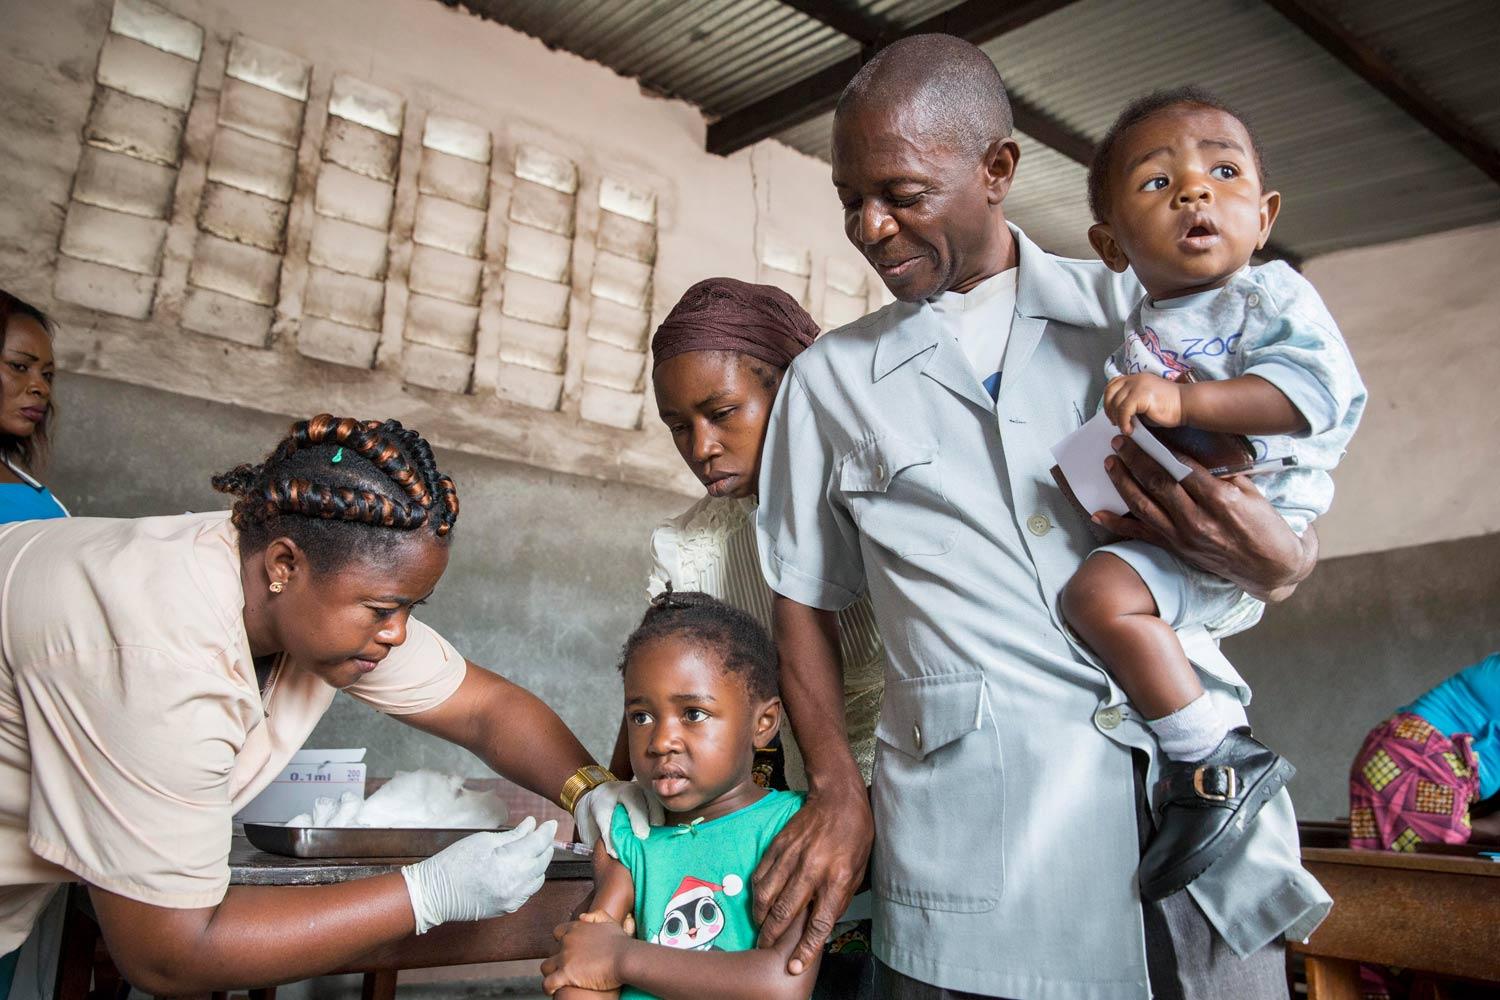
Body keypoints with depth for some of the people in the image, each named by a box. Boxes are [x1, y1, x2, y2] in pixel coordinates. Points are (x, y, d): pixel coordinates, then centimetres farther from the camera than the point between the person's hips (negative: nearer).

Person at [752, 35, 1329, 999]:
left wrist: (1281, 560, -11)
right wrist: (835, 783, -3)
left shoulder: (1140, 313, 8)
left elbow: (1287, 527, 13)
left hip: (1203, 802, 1)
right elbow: (805, 599, 11)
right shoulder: (828, 379, 9)